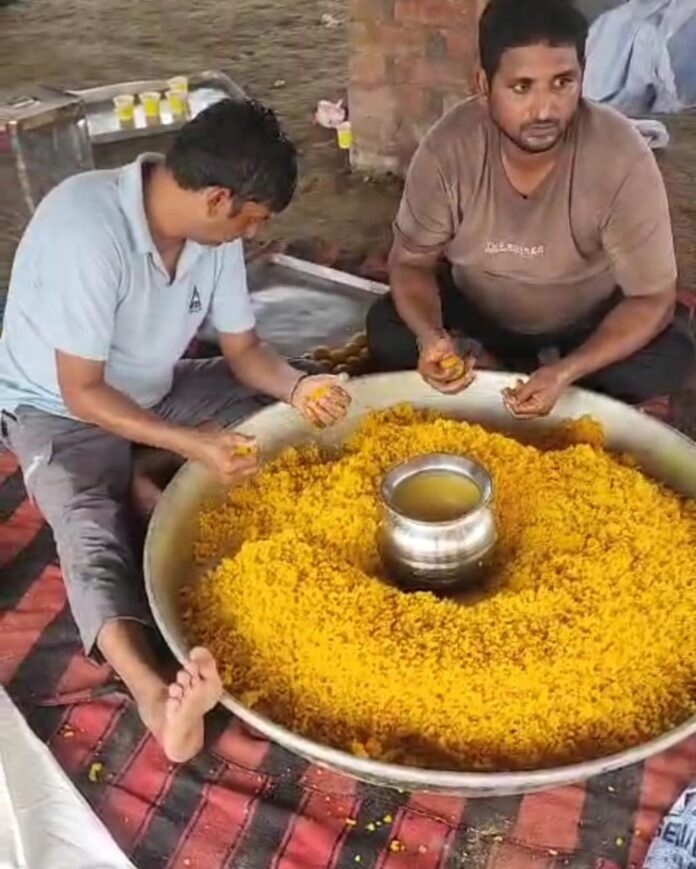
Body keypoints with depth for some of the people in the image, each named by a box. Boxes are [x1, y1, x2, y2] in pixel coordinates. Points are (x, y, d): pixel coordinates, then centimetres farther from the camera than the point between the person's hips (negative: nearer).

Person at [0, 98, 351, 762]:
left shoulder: (213, 229, -12)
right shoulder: (87, 227, -33)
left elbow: (242, 348, -3)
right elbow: (82, 391, -29)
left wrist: (296, 386, -24)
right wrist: (193, 444, -36)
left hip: (158, 389, 7)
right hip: (58, 409, -6)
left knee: (286, 420, -7)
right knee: (91, 528, -34)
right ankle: (154, 693, -52)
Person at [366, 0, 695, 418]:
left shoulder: (622, 159, -30)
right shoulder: (447, 147, -26)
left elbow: (652, 297, -24)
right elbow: (411, 262, -14)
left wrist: (565, 373, -39)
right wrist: (429, 336, -37)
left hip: (589, 320, 0)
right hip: (476, 309, 1)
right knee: (387, 332, -21)